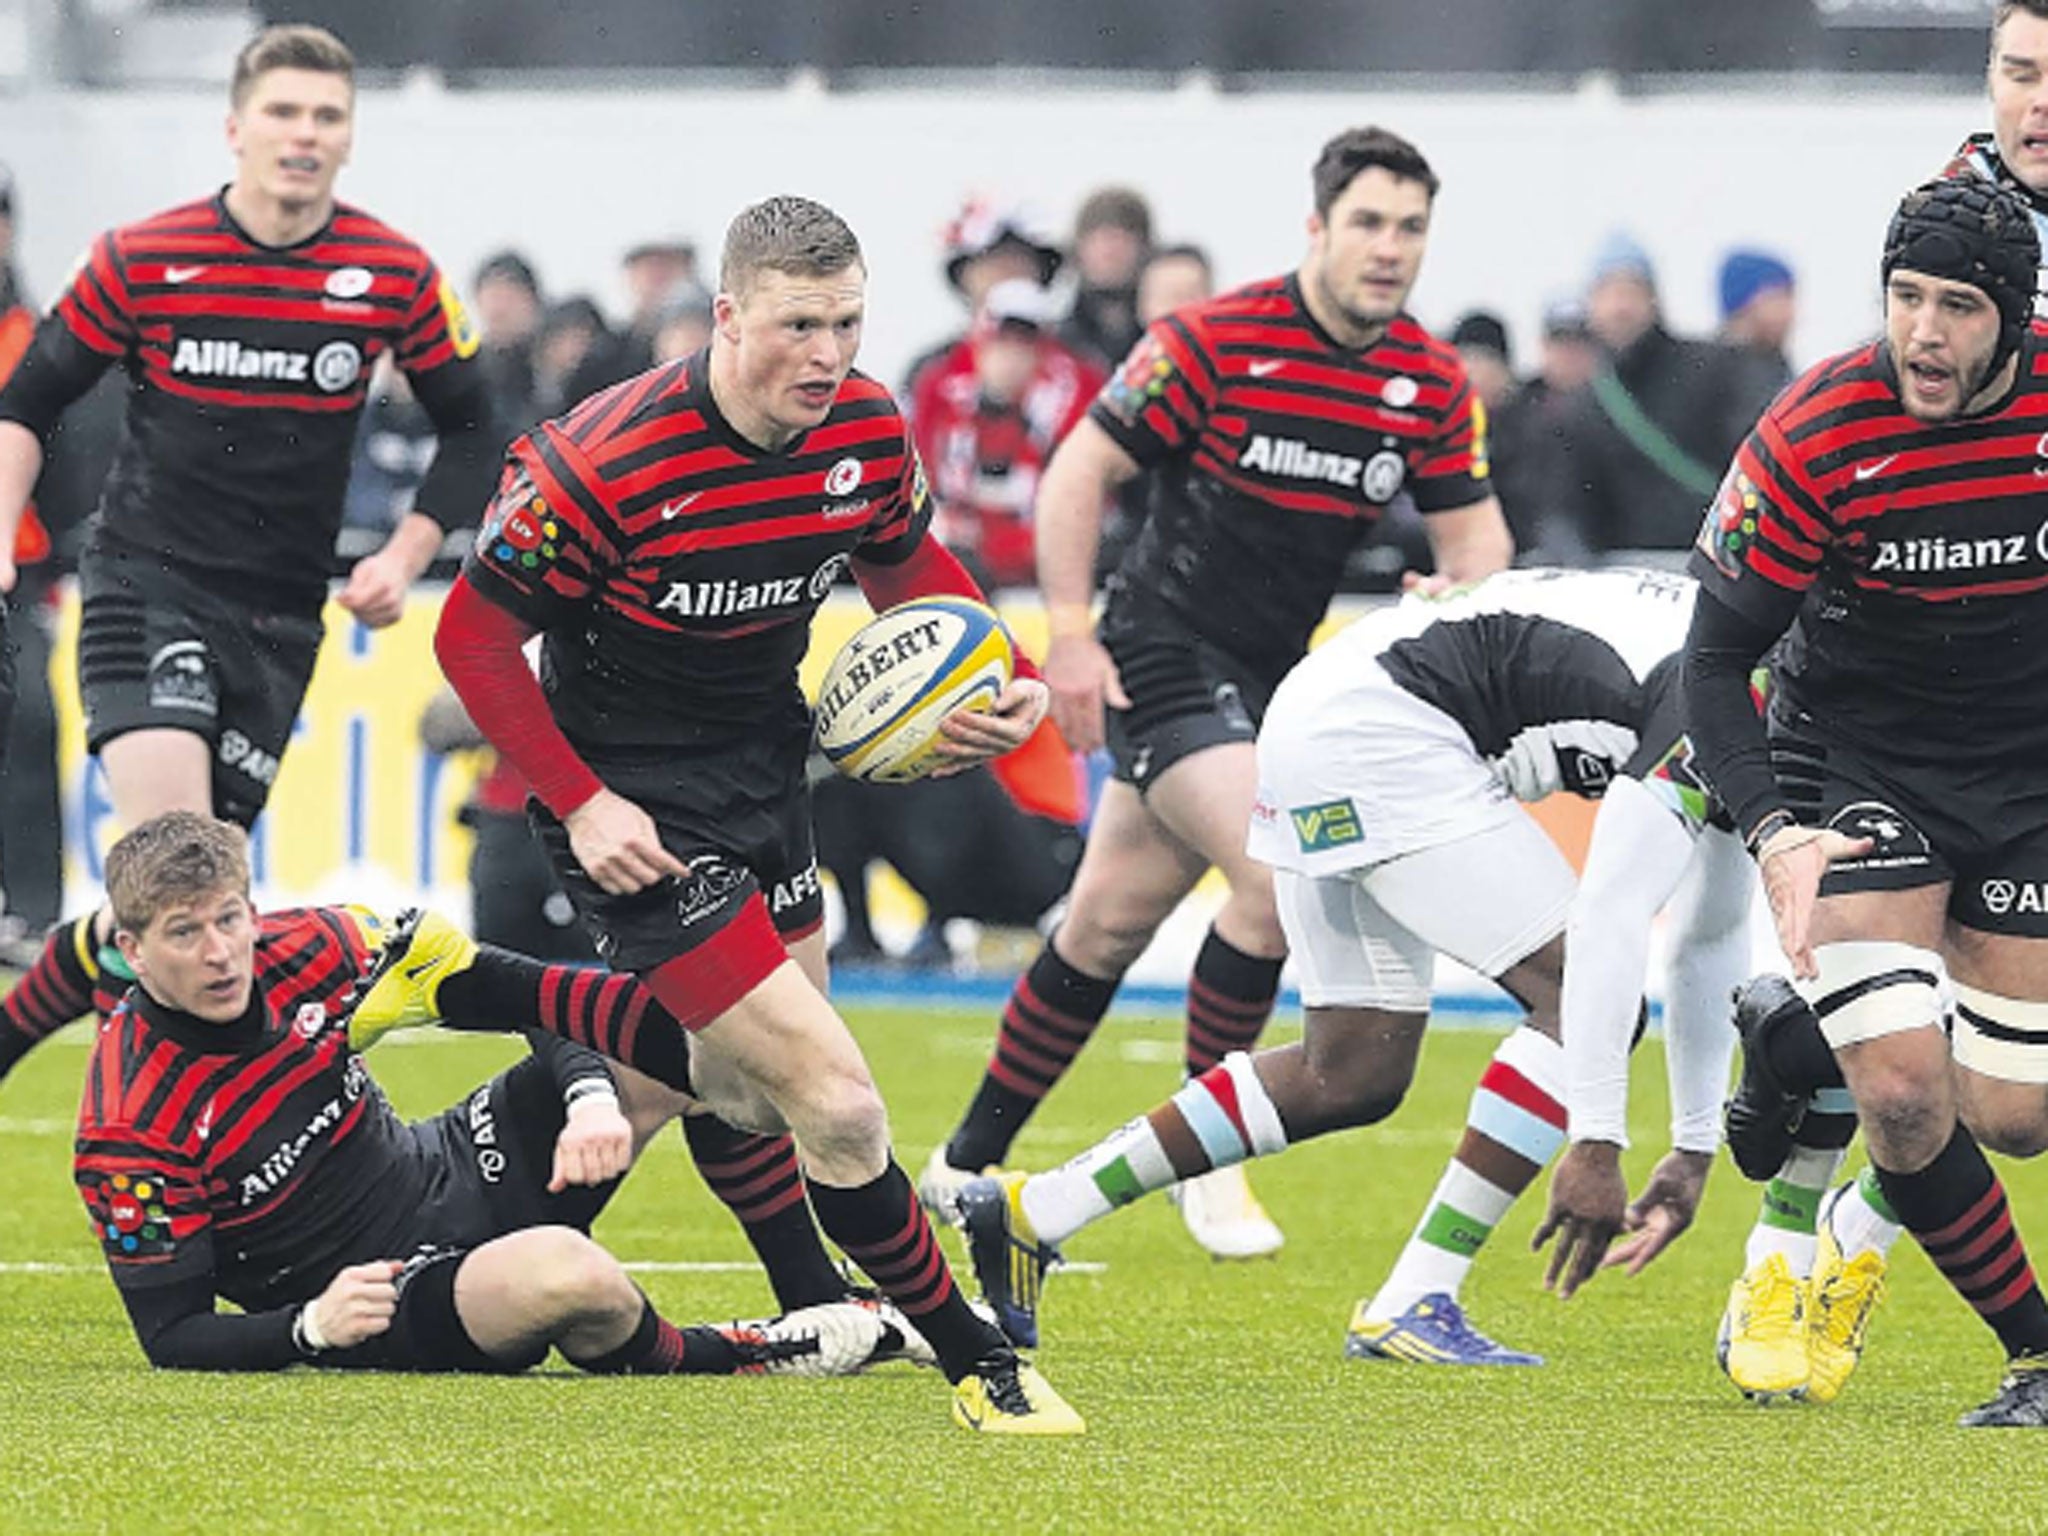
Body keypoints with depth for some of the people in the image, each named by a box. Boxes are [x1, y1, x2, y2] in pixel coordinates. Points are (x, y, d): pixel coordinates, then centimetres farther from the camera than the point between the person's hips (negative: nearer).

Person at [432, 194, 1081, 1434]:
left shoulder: (868, 429, -8)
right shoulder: (610, 463, -26)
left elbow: (908, 564, 13)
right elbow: (473, 633, -16)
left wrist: (1013, 686, -5)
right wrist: (581, 804, -21)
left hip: (765, 771, 7)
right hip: (636, 805, -7)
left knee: (750, 1091, 18)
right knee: (835, 1099, -13)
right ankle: (978, 1362, 0)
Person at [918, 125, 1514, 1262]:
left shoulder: (1432, 382, 1)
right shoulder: (1215, 342, -15)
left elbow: (1475, 537, 7)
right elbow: (1080, 470, -11)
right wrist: (1070, 634, -16)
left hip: (1273, 673, 6)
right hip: (1163, 652, -6)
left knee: (1112, 921, 12)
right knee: (1278, 872, -22)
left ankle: (969, 1166, 24)